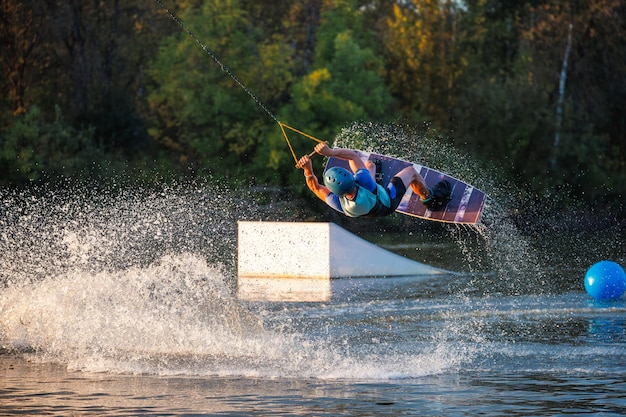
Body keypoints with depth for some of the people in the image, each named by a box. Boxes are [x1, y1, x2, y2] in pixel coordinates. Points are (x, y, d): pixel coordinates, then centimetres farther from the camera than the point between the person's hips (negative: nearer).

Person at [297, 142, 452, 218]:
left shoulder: (339, 204, -44)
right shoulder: (362, 179, -52)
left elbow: (316, 187, -30)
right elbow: (353, 155, -41)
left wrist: (308, 171, -45)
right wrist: (331, 152, -52)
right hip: (389, 202, -4)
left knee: (369, 164, 26)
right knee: (411, 172, 19)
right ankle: (430, 199, 48)